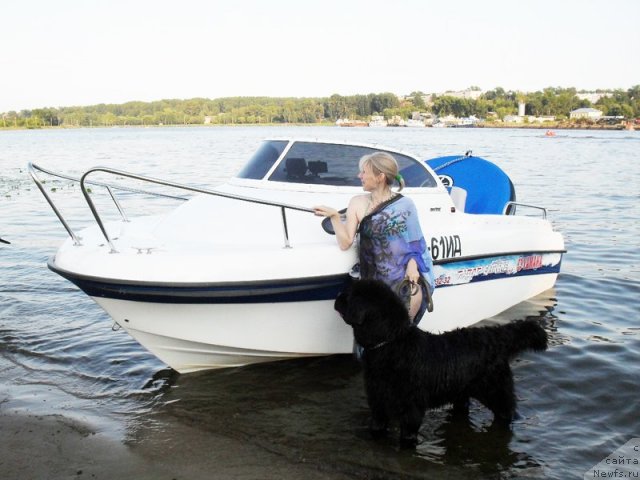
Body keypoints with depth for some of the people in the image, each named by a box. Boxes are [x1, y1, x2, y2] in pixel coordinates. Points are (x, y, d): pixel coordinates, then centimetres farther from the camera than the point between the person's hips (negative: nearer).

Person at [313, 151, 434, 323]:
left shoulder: (405, 205, 5)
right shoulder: (358, 203, 7)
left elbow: (415, 243, 8)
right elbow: (345, 243, 0)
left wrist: (412, 265, -9)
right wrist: (334, 216, -11)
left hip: (405, 278, 0)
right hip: (376, 280, 0)